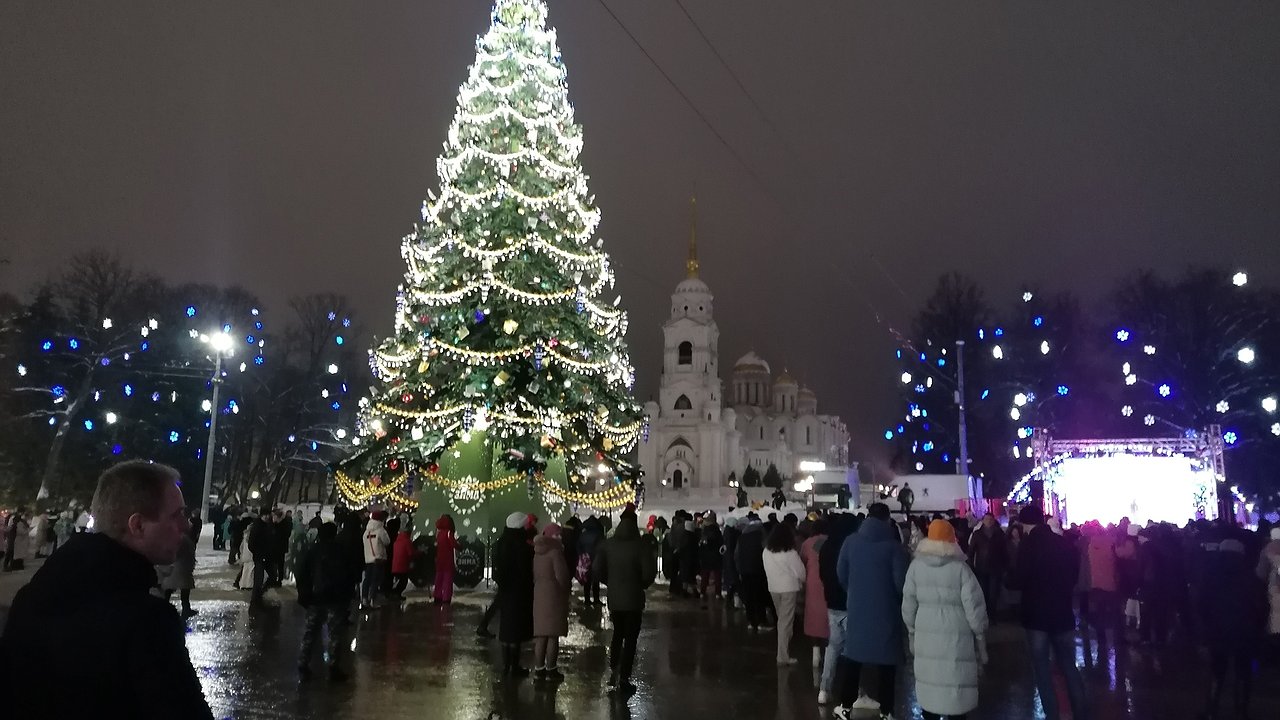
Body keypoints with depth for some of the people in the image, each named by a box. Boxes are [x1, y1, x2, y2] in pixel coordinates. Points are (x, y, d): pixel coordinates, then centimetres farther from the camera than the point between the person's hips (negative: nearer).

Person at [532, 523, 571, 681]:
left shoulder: (538, 552, 10)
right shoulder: (555, 551, -14)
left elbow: (534, 574, 12)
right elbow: (561, 576, -17)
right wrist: (567, 588, 1)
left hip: (539, 594, 7)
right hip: (554, 595, -7)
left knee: (541, 634, 12)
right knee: (553, 635, 0)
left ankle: (539, 668, 16)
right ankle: (550, 669, 4)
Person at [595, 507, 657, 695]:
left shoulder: (607, 545, -2)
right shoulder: (639, 546, -13)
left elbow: (599, 568, -1)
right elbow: (650, 570, -19)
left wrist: (611, 582, 11)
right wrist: (642, 584, -1)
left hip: (614, 597, 4)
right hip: (634, 598, -4)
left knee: (617, 634, 21)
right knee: (630, 637, 6)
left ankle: (613, 673, 15)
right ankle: (624, 678, 4)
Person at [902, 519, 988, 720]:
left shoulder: (916, 566, -1)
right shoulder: (960, 569, -9)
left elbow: (909, 604, 4)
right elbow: (974, 607, -7)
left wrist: (912, 631, 16)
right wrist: (980, 636, 5)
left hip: (926, 636, 3)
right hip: (957, 638, -2)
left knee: (929, 685, 11)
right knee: (956, 686, 6)